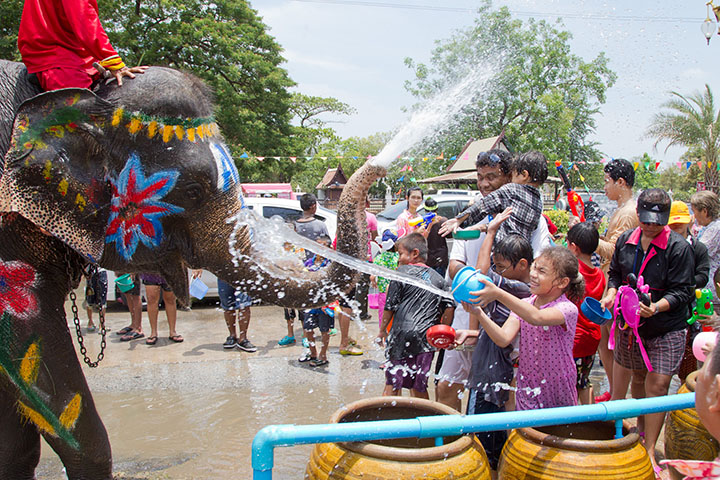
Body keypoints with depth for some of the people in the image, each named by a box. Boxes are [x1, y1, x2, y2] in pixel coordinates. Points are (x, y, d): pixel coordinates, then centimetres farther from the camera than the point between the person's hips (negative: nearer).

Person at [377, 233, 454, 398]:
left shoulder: (402, 272, -2)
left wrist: (382, 330, 11)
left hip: (402, 335, -4)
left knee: (392, 384, 6)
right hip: (427, 339, 4)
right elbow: (448, 307, 7)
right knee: (419, 387, 11)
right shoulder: (438, 278, 10)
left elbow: (390, 306, -1)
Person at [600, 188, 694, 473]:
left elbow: (682, 291, -13)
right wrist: (611, 294, -5)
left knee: (657, 386, -7)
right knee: (637, 379, 19)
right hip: (631, 325, 5)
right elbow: (615, 274, 15)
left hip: (666, 330, -4)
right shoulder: (626, 241, 2)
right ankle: (642, 428, 43)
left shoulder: (678, 247, -13)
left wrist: (656, 307, -30)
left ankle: (649, 450, 4)